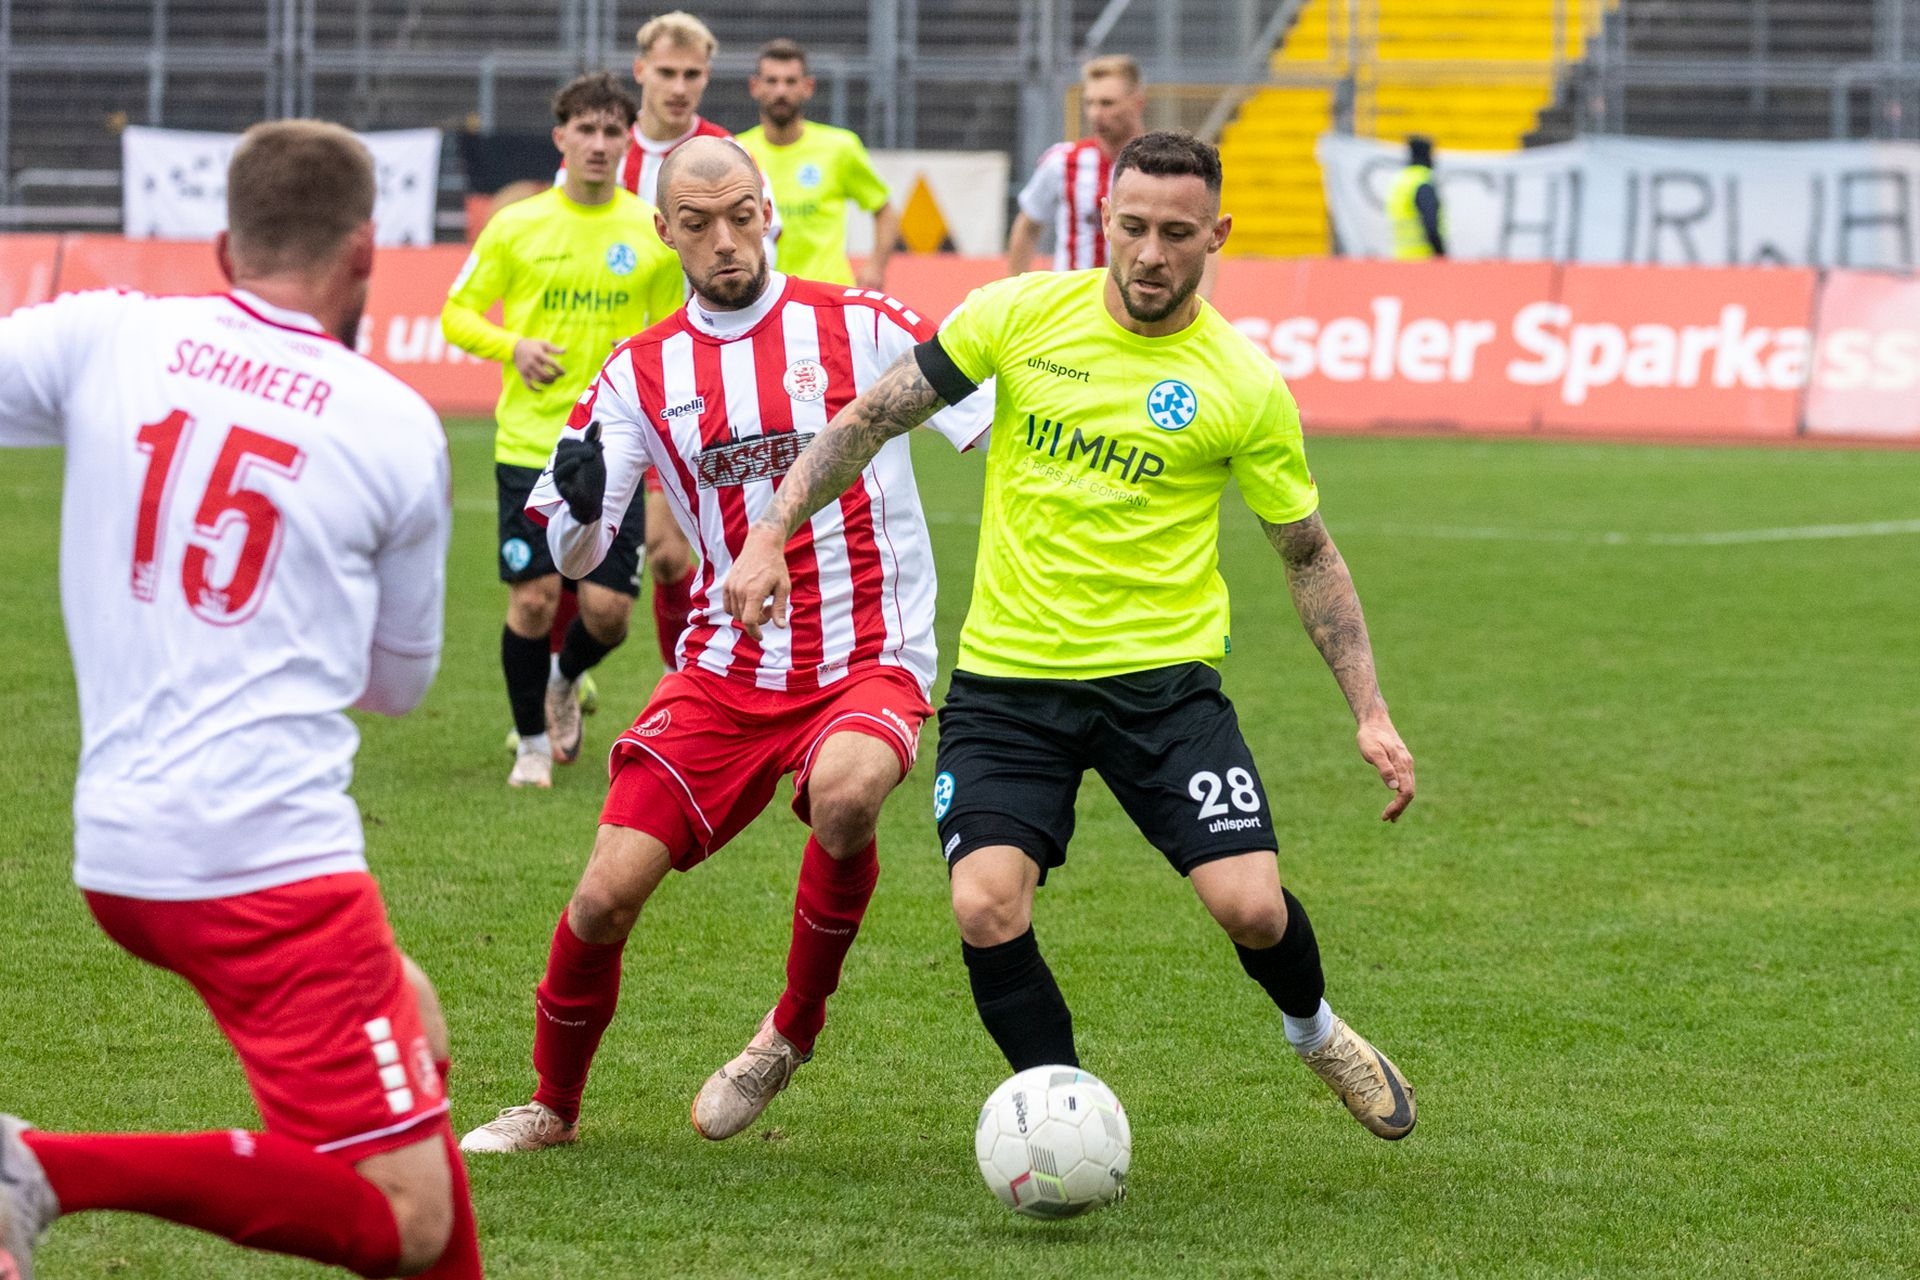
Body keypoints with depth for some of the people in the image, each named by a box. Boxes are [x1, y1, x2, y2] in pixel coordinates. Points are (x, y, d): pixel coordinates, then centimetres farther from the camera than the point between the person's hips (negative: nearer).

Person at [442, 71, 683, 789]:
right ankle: (533, 744, 16)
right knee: (533, 599, -7)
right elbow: (456, 314, 6)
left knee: (607, 609, -3)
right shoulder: (516, 226, 1)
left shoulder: (653, 232, 3)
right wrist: (512, 346, -12)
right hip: (529, 441, -1)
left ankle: (565, 681, 33)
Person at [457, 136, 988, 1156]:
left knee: (844, 792, -36)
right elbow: (573, 555, 4)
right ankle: (552, 1107, 19)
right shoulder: (641, 373, 6)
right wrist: (577, 504, -18)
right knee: (607, 891, -9)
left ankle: (792, 1032, -10)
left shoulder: (857, 326, -1)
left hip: (868, 661, -3)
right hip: (726, 669, 3)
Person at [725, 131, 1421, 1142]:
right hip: (1006, 676, 1)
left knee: (1250, 906, -14)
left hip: (1162, 676, -1)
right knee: (986, 909, -18)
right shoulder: (1020, 315, -1)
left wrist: (1371, 714, 1)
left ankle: (1315, 1031, 23)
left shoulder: (1244, 386, -3)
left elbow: (1308, 555, 6)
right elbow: (874, 415, 6)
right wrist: (772, 535, -3)